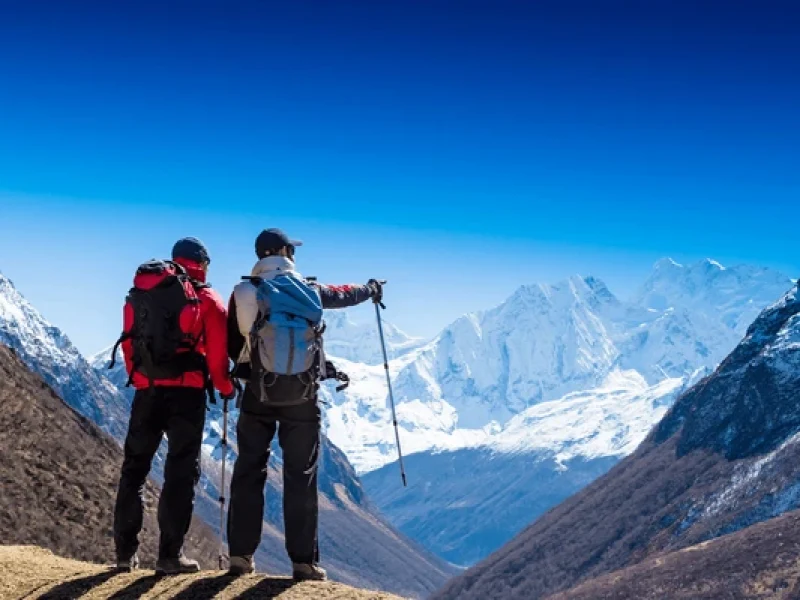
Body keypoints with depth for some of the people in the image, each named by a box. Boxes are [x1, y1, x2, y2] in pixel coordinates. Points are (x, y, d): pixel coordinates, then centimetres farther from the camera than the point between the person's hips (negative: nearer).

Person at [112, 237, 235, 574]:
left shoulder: (138, 294, 13)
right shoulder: (207, 299, 0)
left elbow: (129, 345, 12)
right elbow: (217, 352, -5)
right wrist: (226, 388, 10)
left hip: (147, 390, 4)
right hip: (187, 391, -4)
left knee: (134, 467, 13)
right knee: (181, 471, 1)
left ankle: (126, 552, 14)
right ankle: (170, 555, -3)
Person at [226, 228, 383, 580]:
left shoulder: (243, 293, -1)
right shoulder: (308, 290, 2)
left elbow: (233, 344, 2)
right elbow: (343, 295, 21)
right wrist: (371, 289, 42)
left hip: (258, 393, 1)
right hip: (300, 395, -1)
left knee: (248, 473, 8)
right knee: (300, 476, 2)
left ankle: (240, 556, 9)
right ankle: (303, 561, 3)